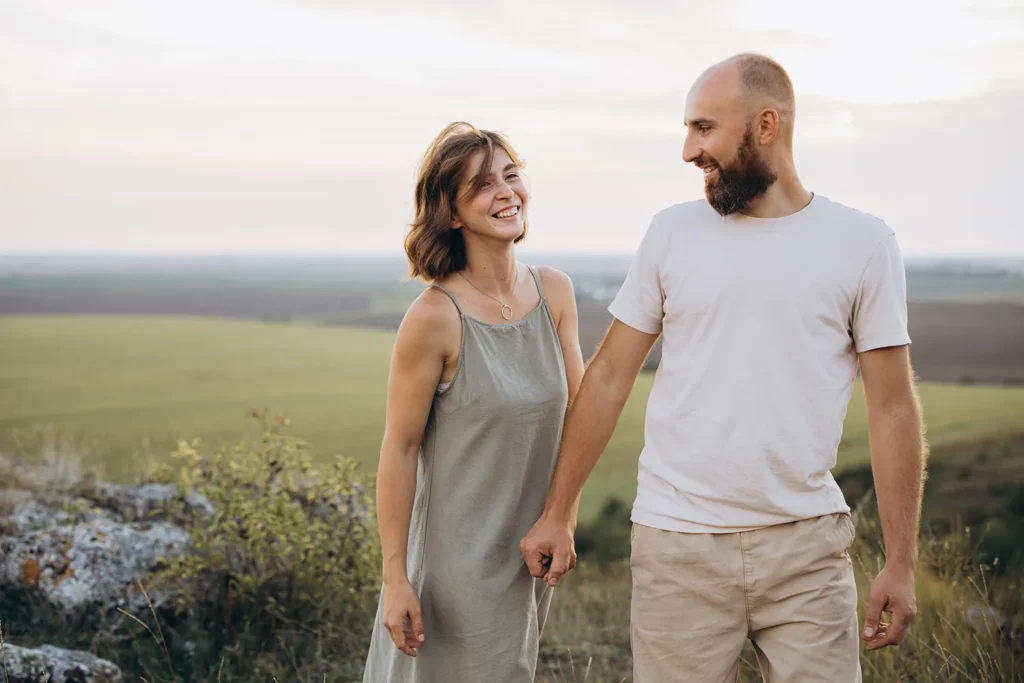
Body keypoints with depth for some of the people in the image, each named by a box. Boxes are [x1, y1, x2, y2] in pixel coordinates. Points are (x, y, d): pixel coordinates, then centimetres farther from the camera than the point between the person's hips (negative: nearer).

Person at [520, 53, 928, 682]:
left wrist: (901, 563, -2)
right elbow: (609, 378, 7)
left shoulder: (863, 243, -1)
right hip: (677, 545, 1)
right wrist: (558, 514, 5)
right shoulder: (673, 234, 4)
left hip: (807, 543, -1)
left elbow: (892, 408, 0)